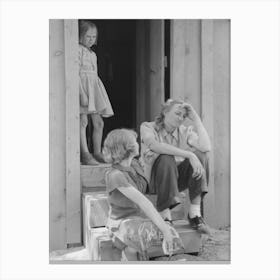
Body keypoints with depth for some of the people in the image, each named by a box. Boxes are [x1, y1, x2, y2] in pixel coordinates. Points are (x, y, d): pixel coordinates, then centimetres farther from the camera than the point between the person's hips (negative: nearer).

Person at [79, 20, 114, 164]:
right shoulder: (78, 50, -6)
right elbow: (77, 72, -15)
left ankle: (97, 153, 15)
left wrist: (95, 93, 21)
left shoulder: (92, 54, 20)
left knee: (99, 123, 6)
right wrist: (82, 94, -22)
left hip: (94, 87, 8)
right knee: (83, 122, -9)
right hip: (82, 86, -8)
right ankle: (85, 155, -9)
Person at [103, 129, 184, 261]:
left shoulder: (134, 164, 1)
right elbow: (143, 203, -28)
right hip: (122, 222, -7)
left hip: (139, 216, 8)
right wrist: (164, 229, -30)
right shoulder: (115, 175, -22)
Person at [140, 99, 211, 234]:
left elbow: (205, 147, -17)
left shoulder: (185, 131, 3)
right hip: (152, 179, -4)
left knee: (200, 156, -20)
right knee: (166, 158, -34)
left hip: (177, 178, 4)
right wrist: (189, 155, -35)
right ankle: (165, 217, -30)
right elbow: (156, 146, -29)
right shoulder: (147, 127, -6)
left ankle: (194, 213, -23)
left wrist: (196, 119, -12)